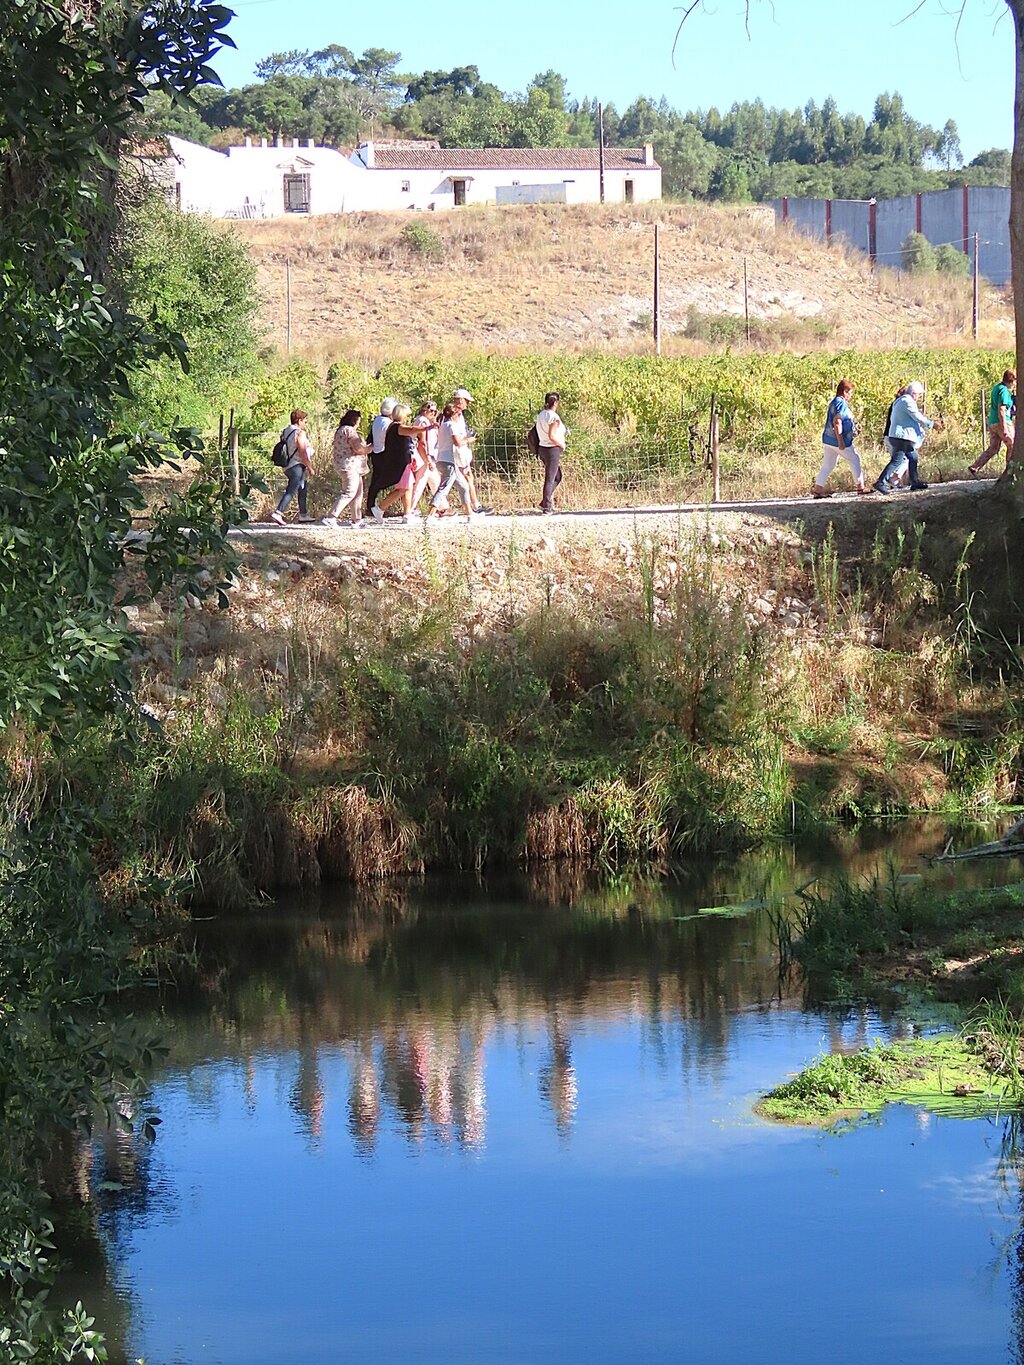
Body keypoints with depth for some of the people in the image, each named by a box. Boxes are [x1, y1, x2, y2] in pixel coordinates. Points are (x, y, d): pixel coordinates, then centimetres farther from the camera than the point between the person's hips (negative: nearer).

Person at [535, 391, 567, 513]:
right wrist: (562, 445, -9)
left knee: (557, 477, 20)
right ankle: (547, 508, 5)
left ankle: (545, 502, 15)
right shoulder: (554, 417, -18)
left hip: (542, 448, 9)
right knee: (550, 479, 0)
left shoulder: (540, 415, 8)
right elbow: (551, 436, -24)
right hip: (552, 450, -9)